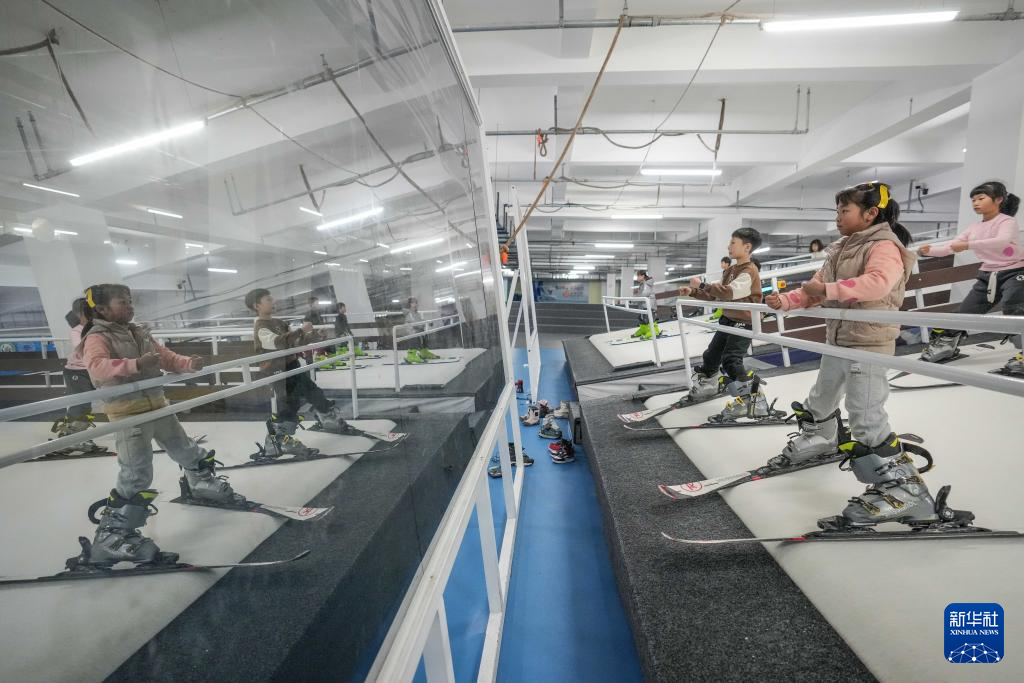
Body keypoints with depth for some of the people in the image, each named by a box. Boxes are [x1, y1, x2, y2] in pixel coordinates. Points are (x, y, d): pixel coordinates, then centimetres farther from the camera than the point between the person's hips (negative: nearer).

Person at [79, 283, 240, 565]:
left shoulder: (139, 333, 13)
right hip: (128, 412, -7)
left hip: (157, 404, 8)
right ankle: (110, 538, 1)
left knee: (187, 451, 21)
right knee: (136, 476, -11)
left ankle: (206, 487, 45)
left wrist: (189, 364, -6)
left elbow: (166, 356, 14)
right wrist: (135, 365, -46)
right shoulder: (97, 338, -10)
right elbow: (97, 366, -29)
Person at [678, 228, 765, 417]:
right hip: (727, 320, 9)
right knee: (711, 355, 17)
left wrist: (702, 285, -30)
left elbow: (729, 292, -33)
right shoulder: (730, 270, 11)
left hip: (744, 323, -9)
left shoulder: (749, 271, -19)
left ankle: (752, 399, -10)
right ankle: (709, 385, 39)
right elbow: (715, 294, 13)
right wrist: (693, 292, 3)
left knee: (731, 361, -16)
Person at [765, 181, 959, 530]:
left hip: (869, 342, -9)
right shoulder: (840, 249, 13)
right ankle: (818, 440, 49)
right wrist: (785, 300, -3)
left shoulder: (884, 246, -13)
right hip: (837, 340, 9)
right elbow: (816, 288, 11)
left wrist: (829, 290, -38)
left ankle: (902, 487, 0)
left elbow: (877, 283, -34)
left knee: (866, 419, -11)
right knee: (819, 402, 24)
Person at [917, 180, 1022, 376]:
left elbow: (1002, 242, -33)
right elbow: (950, 246, 1)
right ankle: (946, 344, 15)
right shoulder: (974, 228, 8)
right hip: (988, 275, 6)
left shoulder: (1007, 221, -12)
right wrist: (929, 250, -18)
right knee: (966, 310, 4)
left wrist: (967, 245, -41)